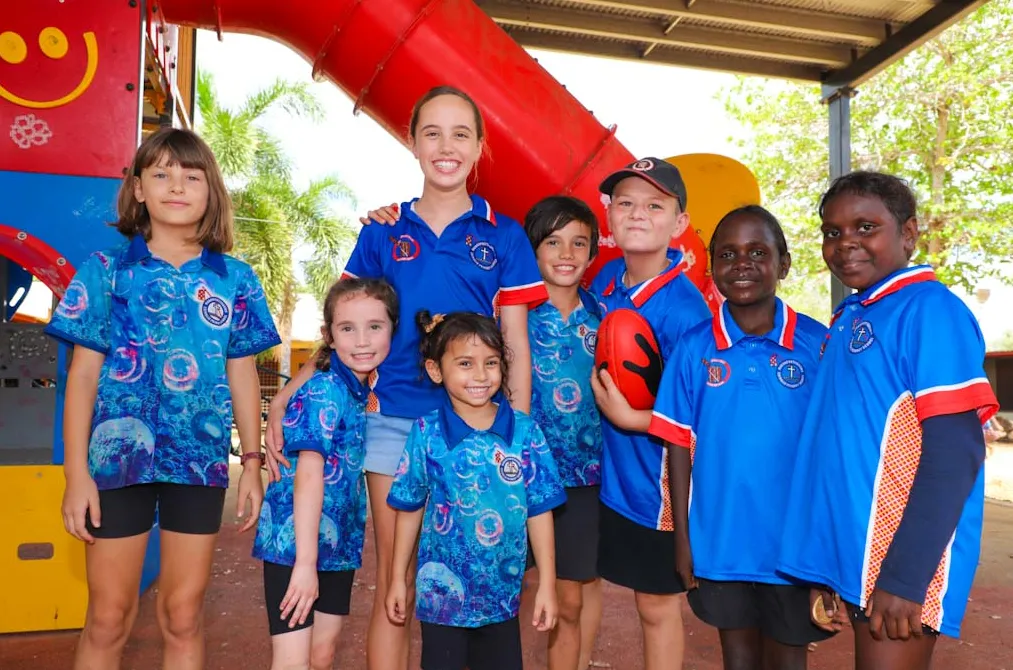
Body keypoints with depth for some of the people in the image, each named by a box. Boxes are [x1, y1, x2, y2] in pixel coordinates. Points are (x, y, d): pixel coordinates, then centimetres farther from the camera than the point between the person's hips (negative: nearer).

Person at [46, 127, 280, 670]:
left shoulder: (234, 280, 4)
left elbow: (242, 376, 6)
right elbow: (83, 374, -1)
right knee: (108, 619, 9)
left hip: (200, 459, 1)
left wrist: (253, 463, 4)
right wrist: (76, 472, -6)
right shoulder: (107, 270, 0)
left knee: (184, 615, 12)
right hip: (118, 455, -1)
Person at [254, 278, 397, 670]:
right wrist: (304, 561, -25)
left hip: (338, 544, 8)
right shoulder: (325, 392, -17)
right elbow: (308, 475, -23)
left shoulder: (367, 394, 4)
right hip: (296, 543, -7)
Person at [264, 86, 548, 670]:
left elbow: (516, 345, 3)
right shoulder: (384, 232, 6)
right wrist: (286, 397, -4)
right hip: (393, 420, 1)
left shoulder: (504, 236, 3)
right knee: (393, 583, 8)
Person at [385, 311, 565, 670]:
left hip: (503, 593, 1)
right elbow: (410, 509, -1)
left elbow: (538, 512, -3)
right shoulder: (426, 433, -10)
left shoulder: (525, 432, -9)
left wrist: (547, 583, -1)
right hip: (442, 592, -1)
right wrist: (398, 579, 4)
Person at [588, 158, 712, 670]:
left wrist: (627, 418, -23)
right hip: (609, 472, 6)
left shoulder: (683, 309, -23)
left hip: (656, 484, -6)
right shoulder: (606, 279, -2)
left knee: (657, 605, 13)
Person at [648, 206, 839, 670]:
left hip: (795, 540, -1)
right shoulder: (693, 348, -5)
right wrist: (682, 534, -1)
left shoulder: (819, 344, -8)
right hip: (719, 541, 1)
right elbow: (680, 444, -1)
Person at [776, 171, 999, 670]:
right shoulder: (847, 320, 11)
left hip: (898, 559, -8)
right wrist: (826, 564, 14)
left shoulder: (930, 310, -12)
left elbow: (955, 451, -18)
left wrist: (904, 575, -21)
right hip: (850, 553, 8)